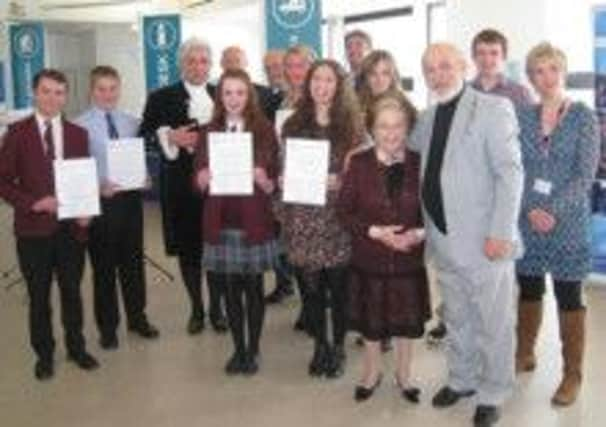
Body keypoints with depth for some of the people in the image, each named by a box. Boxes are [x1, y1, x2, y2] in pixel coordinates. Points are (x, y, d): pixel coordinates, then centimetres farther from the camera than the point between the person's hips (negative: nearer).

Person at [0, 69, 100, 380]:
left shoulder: (78, 133, 7)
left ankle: (76, 347, 30)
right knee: (39, 296, 9)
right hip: (34, 227, -2)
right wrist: (35, 203, -17)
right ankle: (44, 354, 25)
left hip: (72, 225, 2)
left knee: (72, 291, 13)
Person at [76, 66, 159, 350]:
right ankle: (108, 326, 24)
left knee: (133, 261, 15)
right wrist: (99, 188, -23)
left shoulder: (132, 123, 5)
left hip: (130, 197, 4)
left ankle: (137, 318, 33)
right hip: (100, 200, -4)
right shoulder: (80, 126, -9)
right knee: (104, 265, 8)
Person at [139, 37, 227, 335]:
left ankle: (216, 308, 19)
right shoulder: (161, 98, 4)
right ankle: (196, 309, 21)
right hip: (181, 185, -1)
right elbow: (144, 136, -1)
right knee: (187, 249, 6)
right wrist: (170, 137, -17)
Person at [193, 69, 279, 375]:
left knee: (254, 288, 5)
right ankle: (238, 348, 22)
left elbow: (274, 184, 0)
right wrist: (205, 177, -17)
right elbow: (198, 183, 5)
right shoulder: (208, 132, 5)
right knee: (231, 289, 8)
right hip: (221, 222, 2)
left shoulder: (264, 130, 0)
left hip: (254, 222, -2)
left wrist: (263, 180, -21)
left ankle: (253, 350, 19)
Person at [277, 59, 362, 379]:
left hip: (338, 218, -2)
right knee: (311, 286, 8)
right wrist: (283, 215, 0)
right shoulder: (294, 124, 7)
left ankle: (338, 347, 22)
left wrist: (338, 182, -16)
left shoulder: (350, 124, 1)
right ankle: (320, 346, 25)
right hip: (303, 219, 2)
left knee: (339, 286, 3)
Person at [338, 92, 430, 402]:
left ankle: (403, 375, 37)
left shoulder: (420, 164, -5)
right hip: (369, 258, 0)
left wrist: (421, 232, -18)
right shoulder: (359, 164, -7)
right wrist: (372, 230, -21)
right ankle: (371, 373, 38)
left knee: (406, 320, 15)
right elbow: (344, 211, -7)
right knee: (371, 322, 15)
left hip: (409, 258, 1)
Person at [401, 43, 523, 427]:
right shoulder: (427, 118, 11)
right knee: (457, 319, 20)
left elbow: (510, 173, -15)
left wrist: (500, 233, -20)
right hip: (444, 240, 6)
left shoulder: (494, 109, -9)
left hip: (484, 240, -6)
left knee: (492, 324, 7)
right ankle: (462, 380, 36)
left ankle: (492, 394, 23)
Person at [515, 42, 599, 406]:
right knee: (528, 291, 13)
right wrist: (530, 210, -13)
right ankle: (525, 355, 31)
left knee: (569, 298, 3)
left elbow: (585, 175, -9)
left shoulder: (584, 117, -3)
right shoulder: (522, 118, 5)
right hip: (526, 221, 3)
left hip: (568, 223, -3)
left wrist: (553, 211, -18)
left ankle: (573, 374, 15)